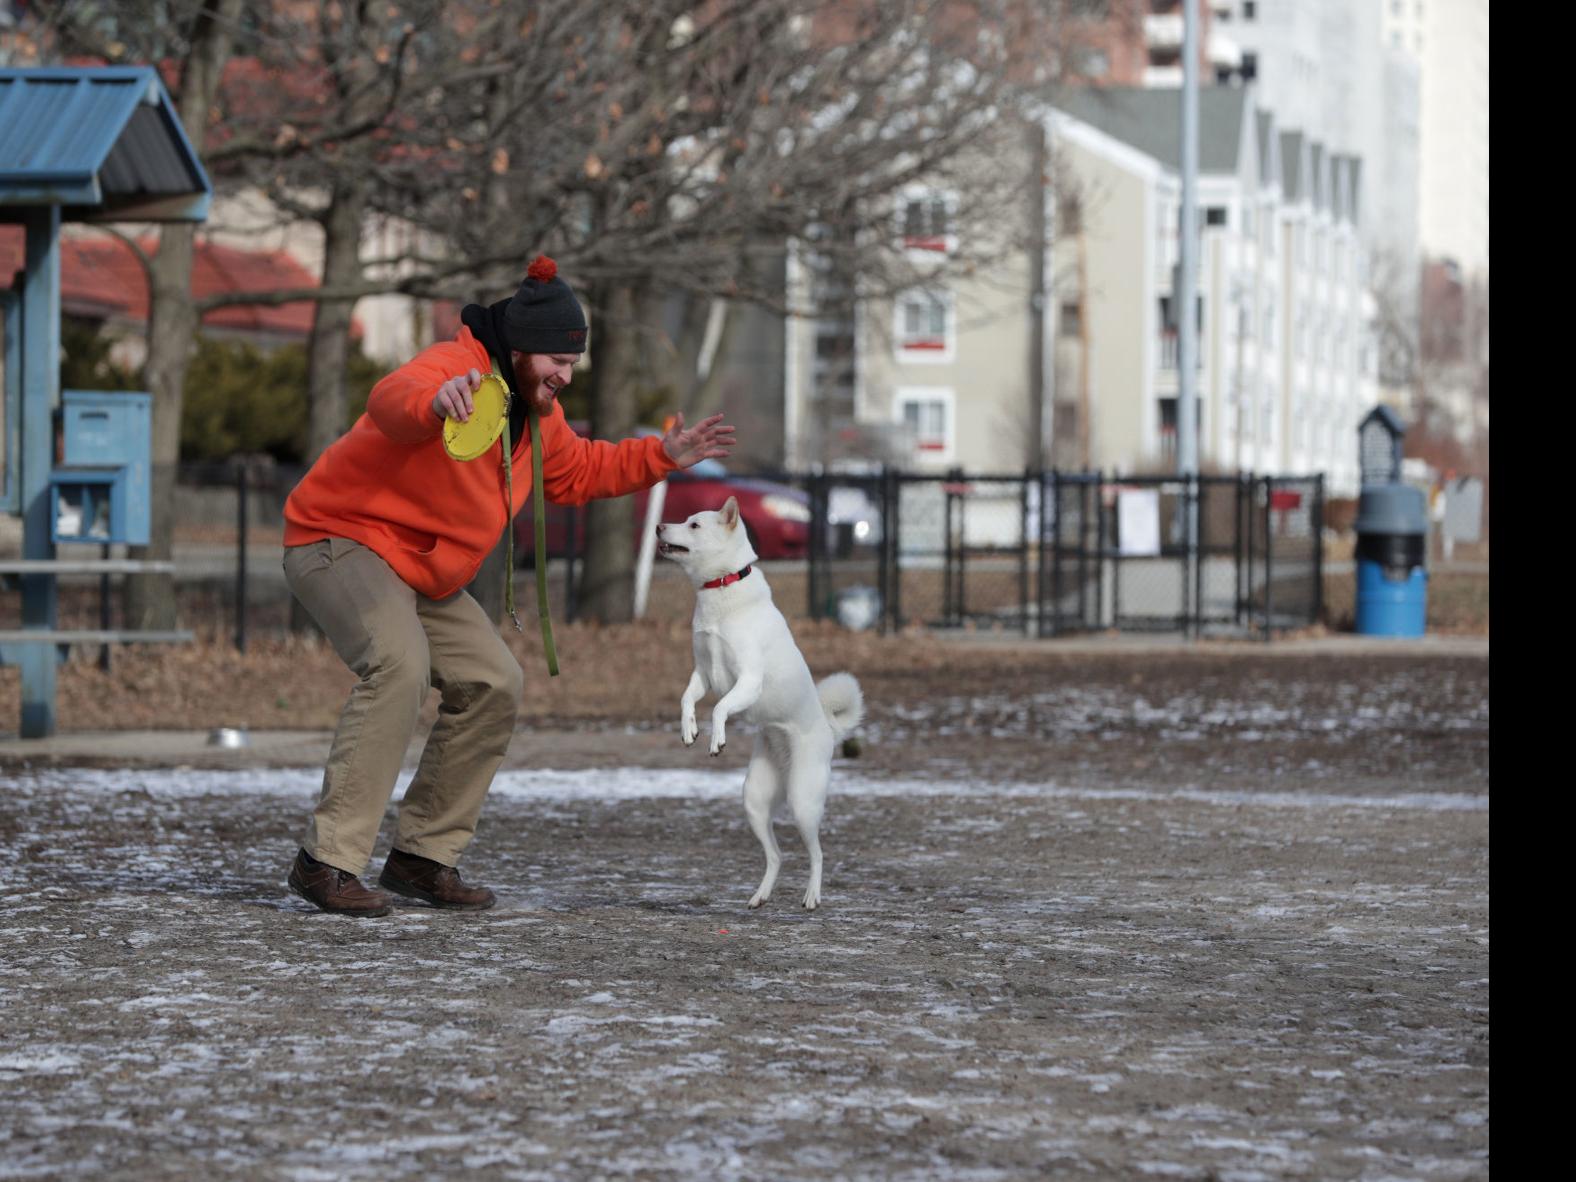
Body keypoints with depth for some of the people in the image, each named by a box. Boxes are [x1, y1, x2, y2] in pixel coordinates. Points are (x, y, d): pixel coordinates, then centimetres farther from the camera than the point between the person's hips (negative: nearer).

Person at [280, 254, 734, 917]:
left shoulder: (535, 411, 7)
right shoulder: (454, 368, -25)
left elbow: (574, 471, 26)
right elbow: (392, 401, -50)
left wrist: (659, 457, 15)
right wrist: (434, 403, -73)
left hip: (421, 574, 10)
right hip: (341, 540, -10)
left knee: (493, 687, 6)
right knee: (400, 663, -33)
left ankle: (422, 857, 14)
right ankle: (328, 861, -32)